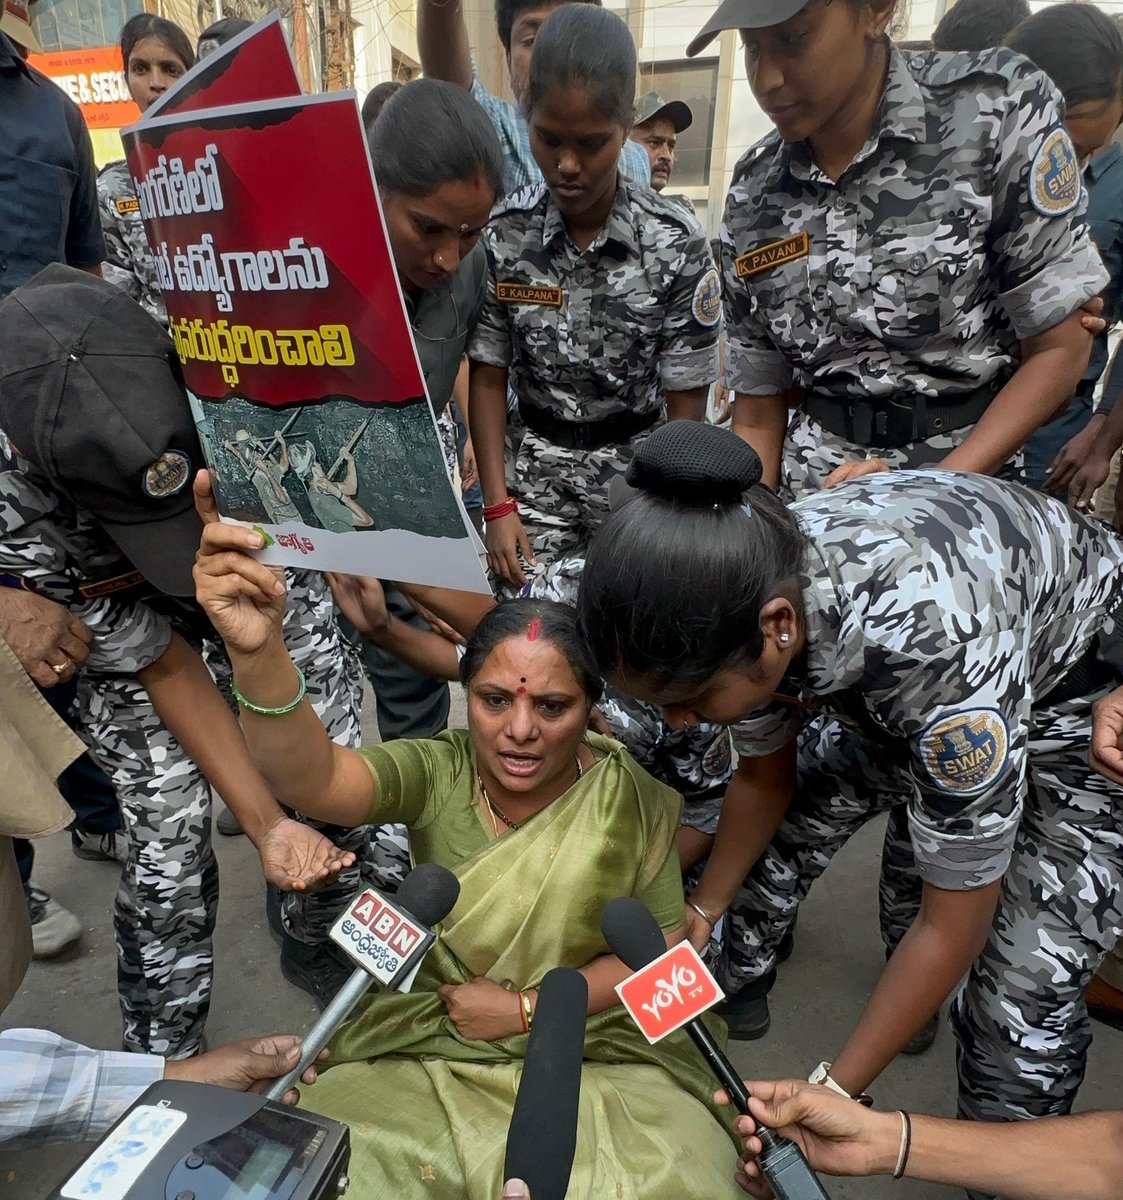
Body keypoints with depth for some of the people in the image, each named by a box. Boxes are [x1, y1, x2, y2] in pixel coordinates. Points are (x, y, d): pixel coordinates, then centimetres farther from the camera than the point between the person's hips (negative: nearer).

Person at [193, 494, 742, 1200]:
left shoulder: (629, 796, -13)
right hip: (429, 1049, 1)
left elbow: (662, 948, -7)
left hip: (598, 1051, 0)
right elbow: (312, 782, -33)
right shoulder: (436, 773, -14)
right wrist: (258, 653, -51)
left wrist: (526, 1007, -13)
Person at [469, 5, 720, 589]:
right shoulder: (501, 234, -9)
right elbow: (488, 377, -3)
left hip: (641, 463, -1)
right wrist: (497, 504, -10)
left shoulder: (677, 243, -13)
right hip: (542, 465, 1)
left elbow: (687, 406, -9)